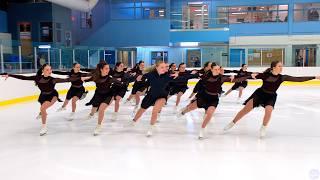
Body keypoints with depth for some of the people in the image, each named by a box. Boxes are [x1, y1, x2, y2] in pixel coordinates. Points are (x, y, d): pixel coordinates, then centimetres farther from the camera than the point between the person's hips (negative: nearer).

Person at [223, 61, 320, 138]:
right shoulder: (265, 75, -14)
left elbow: (298, 79, -7)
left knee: (269, 110, -27)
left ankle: (263, 128, -3)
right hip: (259, 93, -1)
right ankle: (233, 122, 5)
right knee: (246, 108, -11)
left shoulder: (282, 77, -8)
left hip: (271, 96, 1)